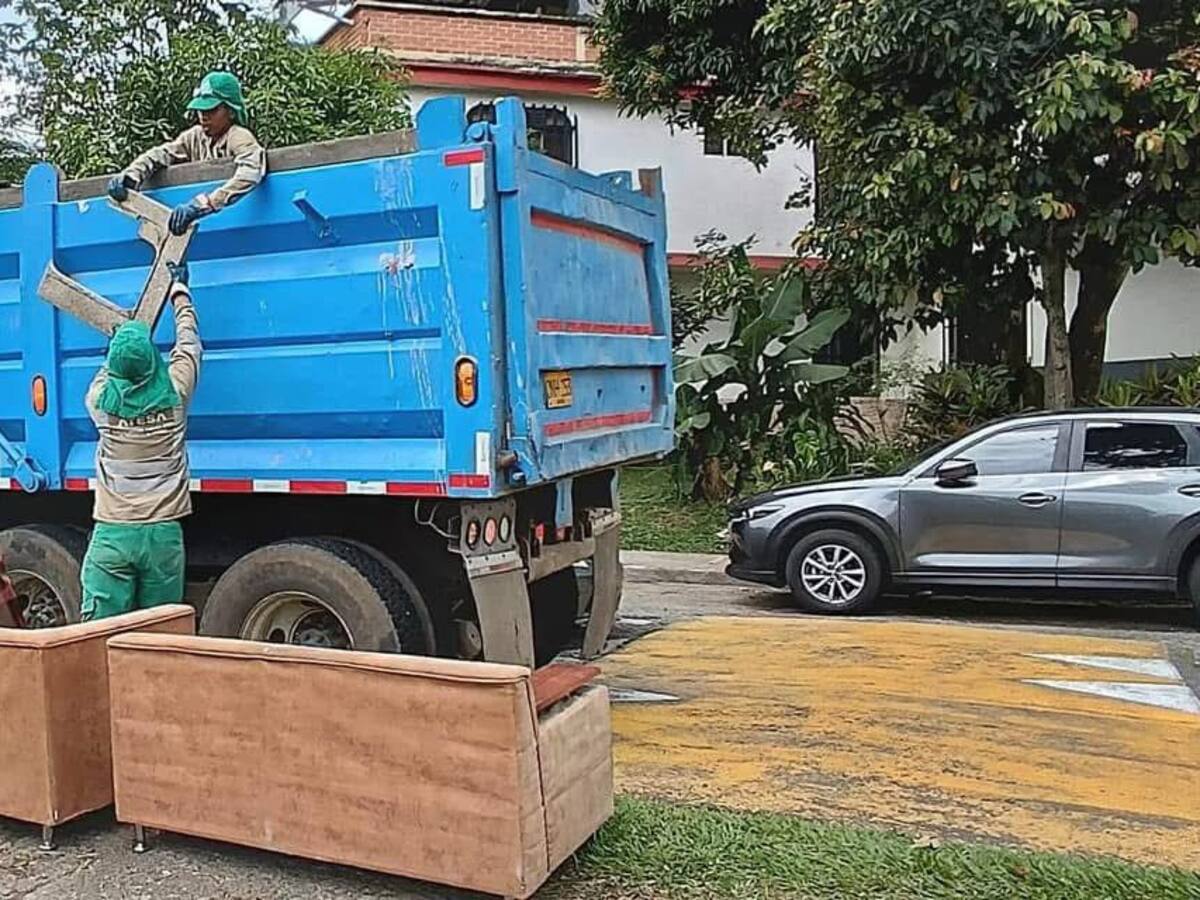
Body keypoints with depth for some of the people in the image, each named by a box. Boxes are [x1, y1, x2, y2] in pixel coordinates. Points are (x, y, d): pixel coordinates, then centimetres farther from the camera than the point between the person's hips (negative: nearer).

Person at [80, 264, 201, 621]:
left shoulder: (101, 399, -3)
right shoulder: (173, 393, -3)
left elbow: (107, 372, 24)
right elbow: (189, 342, 15)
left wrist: (121, 349, 43)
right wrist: (179, 289, 31)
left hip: (111, 534, 0)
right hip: (163, 534, 0)